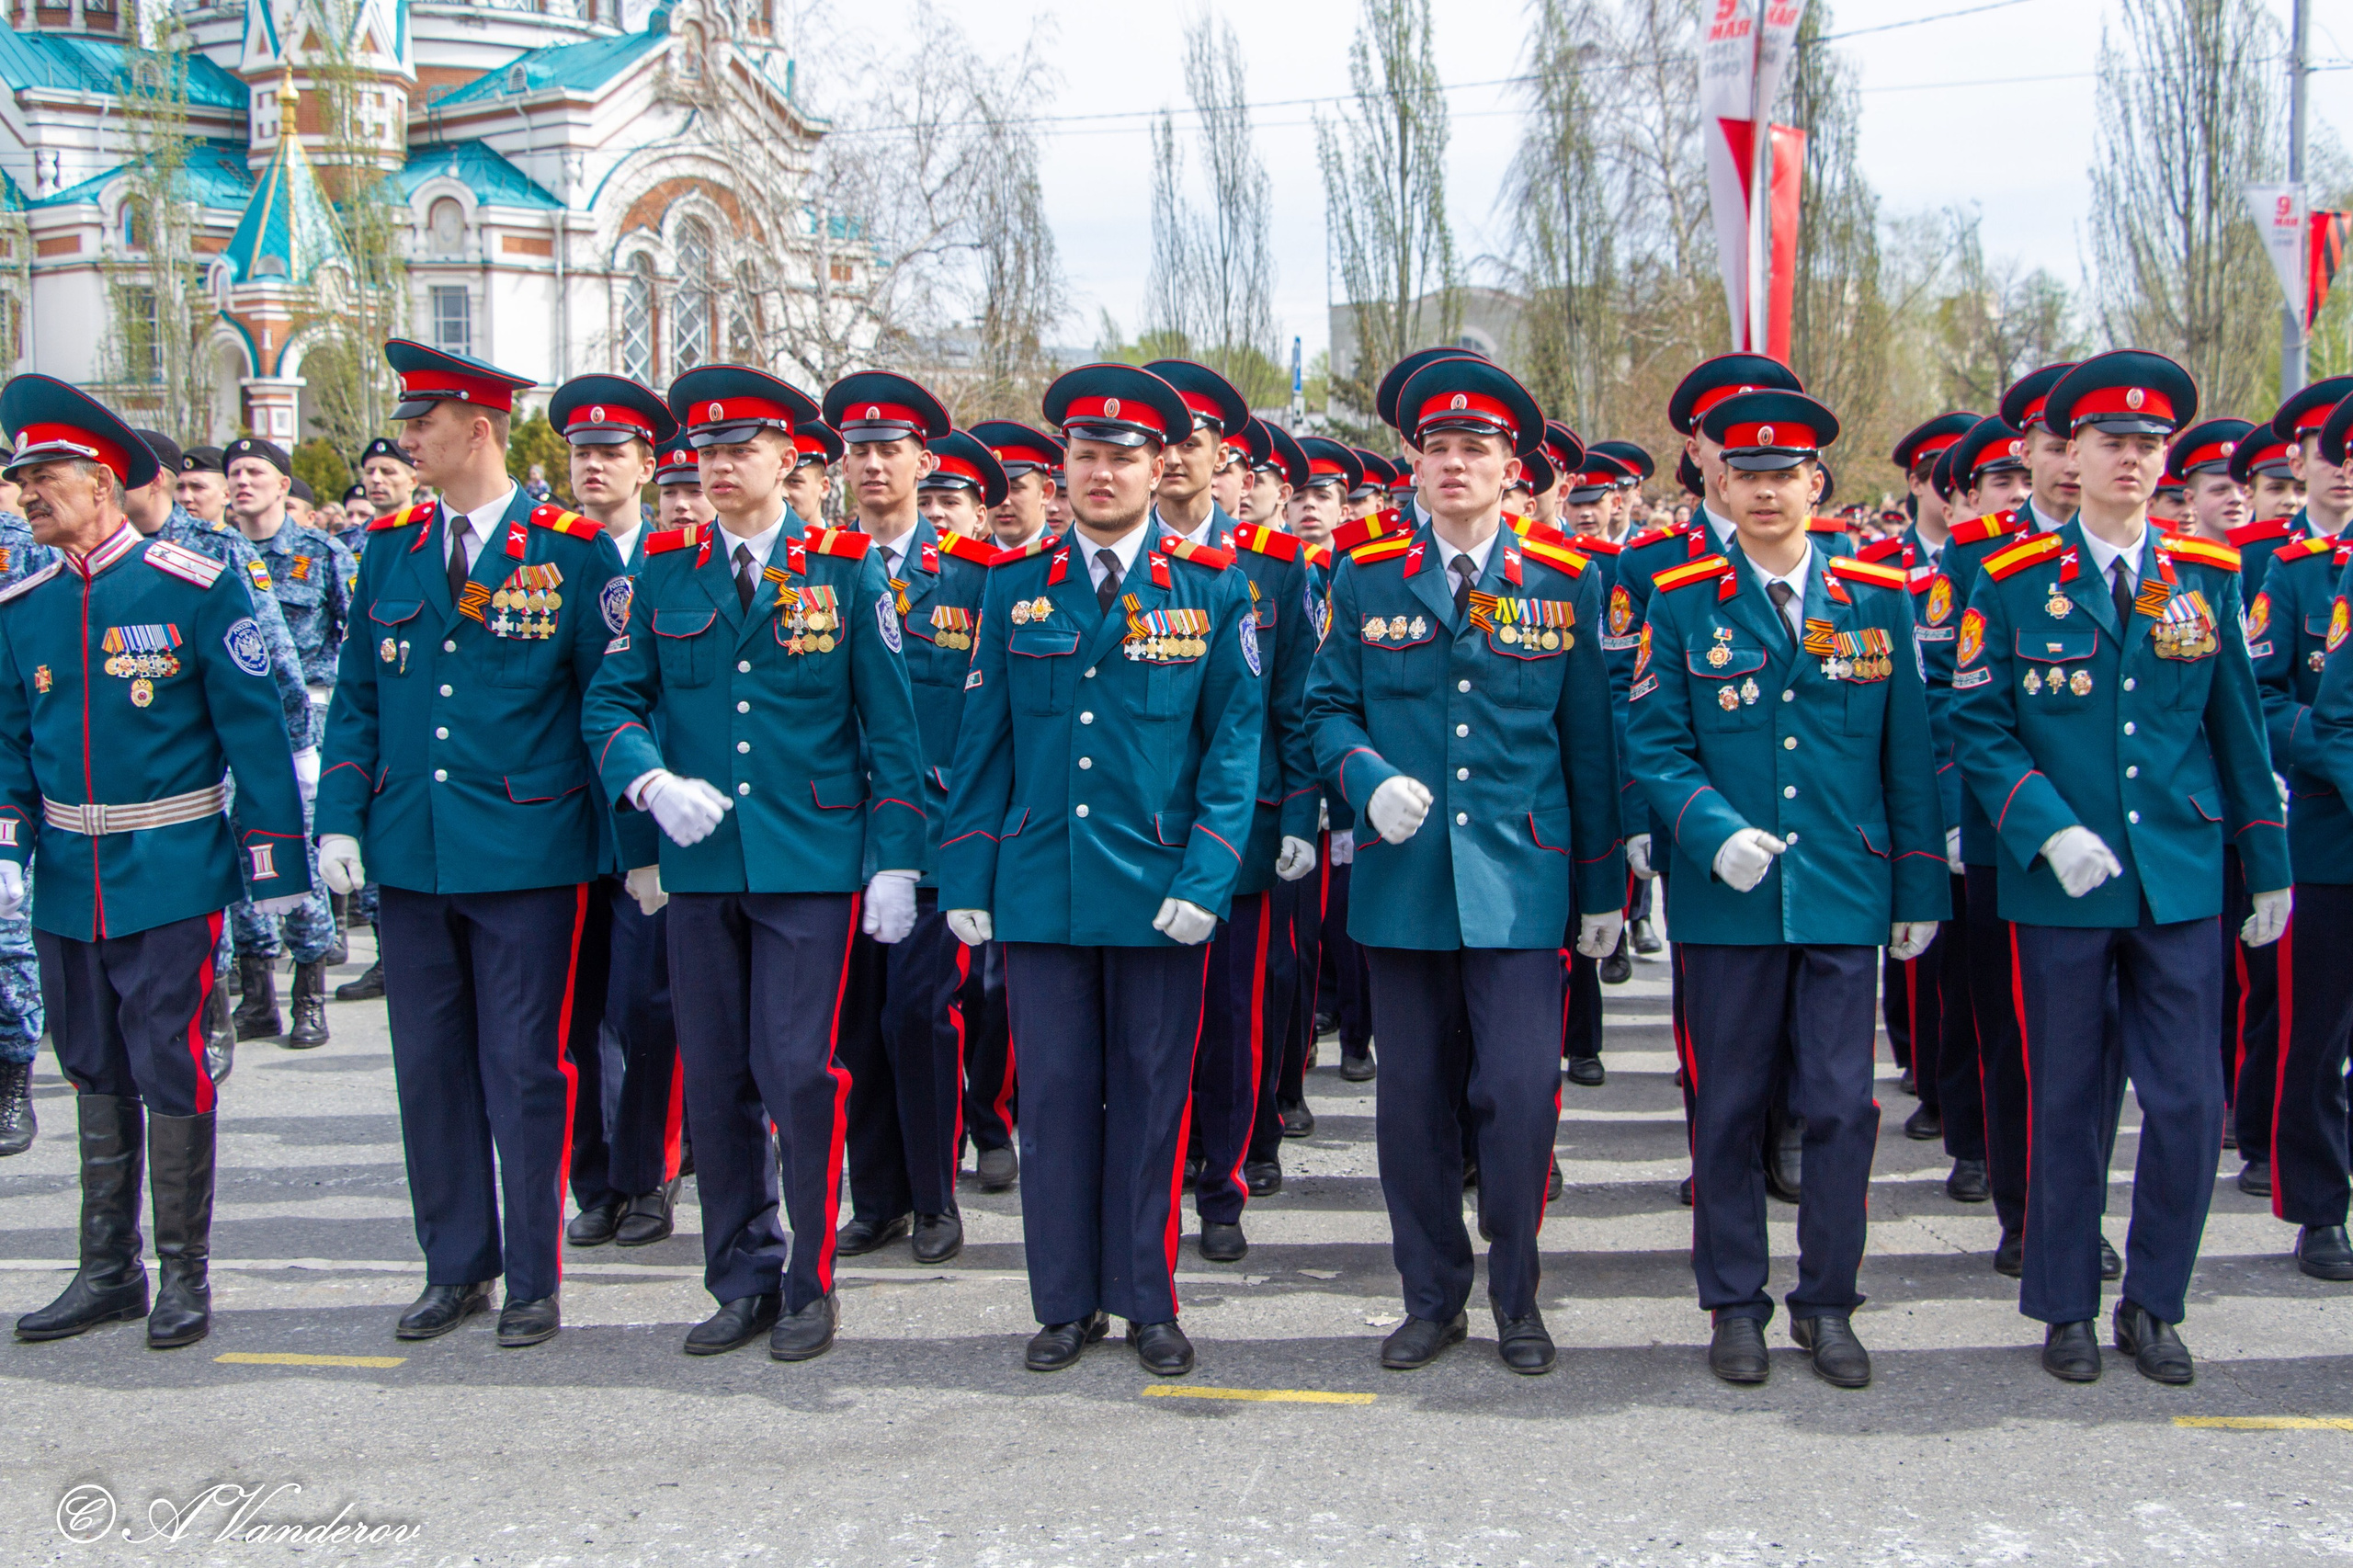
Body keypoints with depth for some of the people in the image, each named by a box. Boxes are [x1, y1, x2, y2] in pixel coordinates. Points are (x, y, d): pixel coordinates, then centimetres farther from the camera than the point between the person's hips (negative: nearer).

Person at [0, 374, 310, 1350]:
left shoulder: (195, 589, -7)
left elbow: (253, 730, -7)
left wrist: (271, 860, -10)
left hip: (170, 877, -5)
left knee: (172, 1075, -1)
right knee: (95, 1078, 14)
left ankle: (185, 1274, 13)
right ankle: (107, 1273, 25)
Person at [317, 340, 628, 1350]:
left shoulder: (572, 550, -4)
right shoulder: (390, 548, 10)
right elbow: (357, 697, 13)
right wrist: (339, 819, 3)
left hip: (527, 854, -5)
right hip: (409, 853, 5)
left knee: (523, 1072, 2)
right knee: (429, 1067, 11)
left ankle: (533, 1279, 15)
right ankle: (457, 1267, 24)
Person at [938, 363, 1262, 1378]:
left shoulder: (1213, 588, 1)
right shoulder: (1015, 584, 7)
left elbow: (1236, 739, -1)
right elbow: (983, 740, 8)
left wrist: (1205, 878, -11)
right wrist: (965, 880, 4)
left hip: (1157, 891, -1)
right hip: (1038, 883, 2)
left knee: (1151, 1097, 7)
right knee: (1053, 1094, 7)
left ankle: (1146, 1301, 21)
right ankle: (1065, 1302, 21)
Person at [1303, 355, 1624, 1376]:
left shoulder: (1566, 581, 3)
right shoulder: (1366, 579, 4)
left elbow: (1590, 741, 6)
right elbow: (1326, 709, 9)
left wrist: (1604, 887, 8)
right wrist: (1368, 777, -12)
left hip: (1520, 880, -1)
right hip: (1403, 880, 1)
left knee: (1520, 1096, -5)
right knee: (1412, 1100, 8)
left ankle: (1516, 1298, 16)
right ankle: (1432, 1297, 25)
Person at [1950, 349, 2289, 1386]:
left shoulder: (2207, 578, 6)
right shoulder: (2015, 581, -2)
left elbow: (2237, 728, 11)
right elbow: (1979, 728, -3)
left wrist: (2269, 866, 13)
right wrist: (2048, 831, -15)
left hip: (2181, 881, 2)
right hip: (2059, 883, -2)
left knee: (2189, 1105, 2)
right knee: (2067, 1103, 7)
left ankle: (2154, 1303, 21)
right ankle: (2066, 1308, 22)